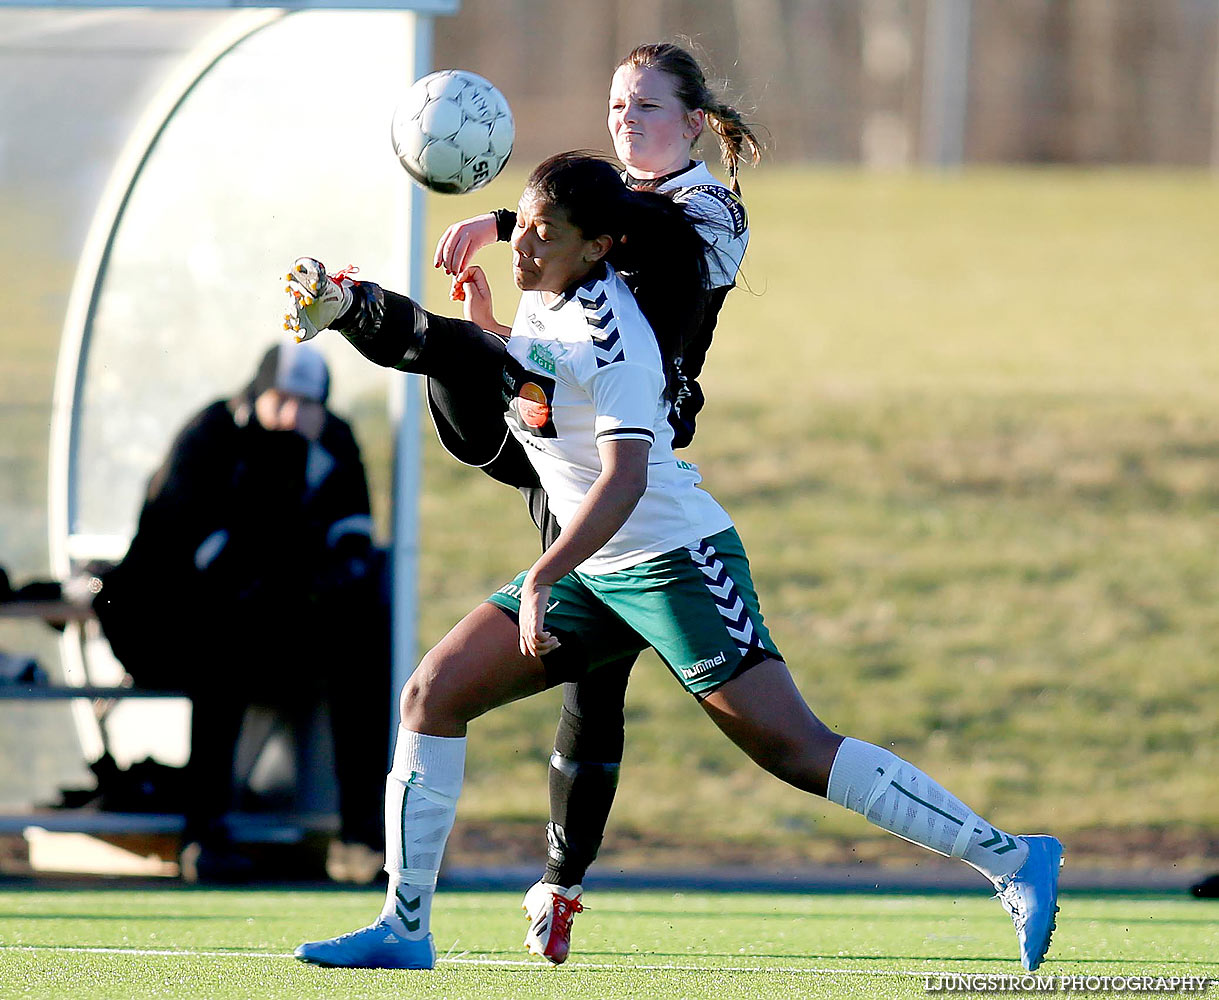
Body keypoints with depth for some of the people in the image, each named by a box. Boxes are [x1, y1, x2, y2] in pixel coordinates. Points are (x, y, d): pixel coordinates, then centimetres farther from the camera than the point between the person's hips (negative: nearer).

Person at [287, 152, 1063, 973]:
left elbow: (624, 479, -31)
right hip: (594, 568, 9)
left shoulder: (611, 331, -20)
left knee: (794, 750, -16)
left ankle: (1012, 859, -10)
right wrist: (486, 328, 19)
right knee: (432, 694, 0)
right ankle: (404, 927, 4)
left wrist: (543, 578, -38)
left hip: (675, 559, -9)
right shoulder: (544, 302, 7)